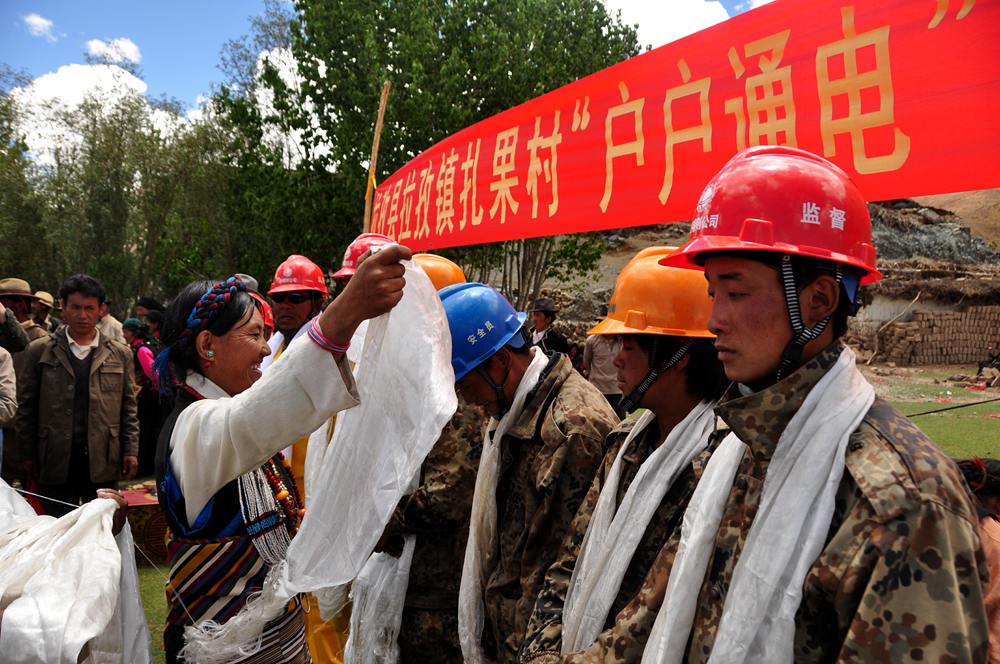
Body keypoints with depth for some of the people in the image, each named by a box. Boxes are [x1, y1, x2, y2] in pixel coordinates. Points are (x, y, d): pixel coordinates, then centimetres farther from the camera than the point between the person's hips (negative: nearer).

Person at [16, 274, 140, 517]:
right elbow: (26, 406, 5)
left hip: (103, 461, 1)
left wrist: (131, 451, 1)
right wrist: (27, 454, 2)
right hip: (56, 460, -1)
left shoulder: (121, 354, 6)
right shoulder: (39, 351, 4)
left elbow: (129, 408, 7)